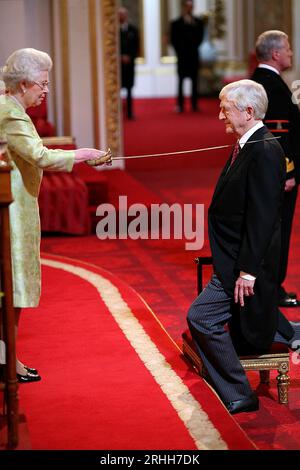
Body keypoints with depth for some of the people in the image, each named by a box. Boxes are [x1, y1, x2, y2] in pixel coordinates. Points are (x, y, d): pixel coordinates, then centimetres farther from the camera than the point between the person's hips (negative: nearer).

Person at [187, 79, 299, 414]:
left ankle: (238, 396, -2)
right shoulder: (247, 146, 11)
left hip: (247, 261, -10)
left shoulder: (264, 151, -20)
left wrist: (247, 271, -24)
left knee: (202, 317, -11)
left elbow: (262, 218, -24)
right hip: (235, 258, 10)